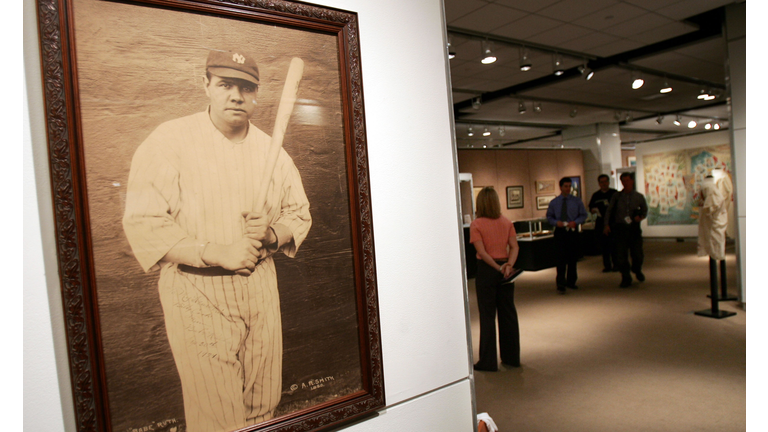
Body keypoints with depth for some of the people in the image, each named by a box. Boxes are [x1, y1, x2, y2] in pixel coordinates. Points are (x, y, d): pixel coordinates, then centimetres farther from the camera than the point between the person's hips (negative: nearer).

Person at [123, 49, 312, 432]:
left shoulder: (270, 149, 6)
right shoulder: (169, 141, -8)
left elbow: (299, 214, 12)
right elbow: (143, 224, -13)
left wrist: (271, 234, -10)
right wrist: (218, 252, -20)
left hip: (260, 283, 5)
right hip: (196, 290, -4)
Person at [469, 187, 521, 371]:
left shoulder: (476, 225, -10)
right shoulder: (507, 223, 3)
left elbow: (482, 252, -18)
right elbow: (514, 247, -6)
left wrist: (499, 268, -15)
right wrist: (509, 265, -15)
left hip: (486, 270, -4)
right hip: (505, 269, 4)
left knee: (487, 316, 3)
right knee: (508, 313, 13)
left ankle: (488, 362, 9)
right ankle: (512, 357, 22)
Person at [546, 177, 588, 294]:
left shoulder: (577, 201, 5)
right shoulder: (554, 202, 5)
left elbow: (583, 215, 5)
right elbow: (549, 217, 9)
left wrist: (575, 222, -14)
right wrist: (556, 222, -12)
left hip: (573, 231, 2)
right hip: (560, 232, -1)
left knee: (573, 258, 9)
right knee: (561, 258, -9)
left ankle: (571, 281, 24)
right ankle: (561, 284, -7)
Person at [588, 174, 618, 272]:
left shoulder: (614, 193, 5)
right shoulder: (595, 195, 14)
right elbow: (591, 207, 17)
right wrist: (593, 210, -5)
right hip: (600, 223, 3)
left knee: (614, 244, -4)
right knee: (603, 245, 4)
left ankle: (616, 264, 7)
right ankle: (607, 265, 12)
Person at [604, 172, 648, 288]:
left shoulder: (639, 196, 7)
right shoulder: (616, 197, 6)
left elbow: (645, 210, 16)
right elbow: (609, 211, 8)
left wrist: (641, 217, -6)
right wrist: (607, 225, -3)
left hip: (634, 228, 0)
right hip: (620, 228, 0)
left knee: (637, 253, 2)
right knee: (621, 255, -1)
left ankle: (637, 271, 33)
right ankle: (626, 278, 12)